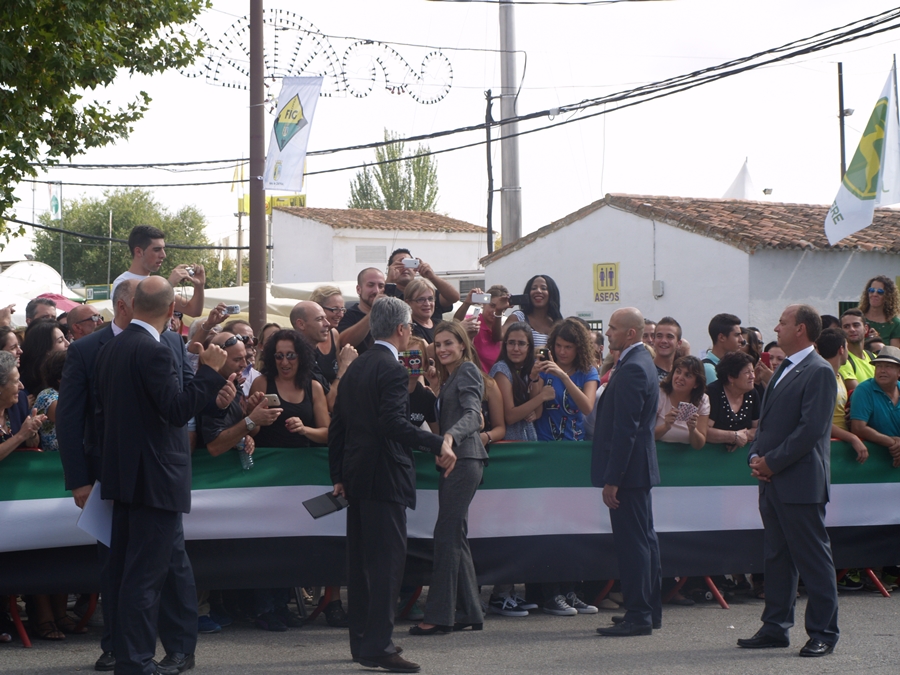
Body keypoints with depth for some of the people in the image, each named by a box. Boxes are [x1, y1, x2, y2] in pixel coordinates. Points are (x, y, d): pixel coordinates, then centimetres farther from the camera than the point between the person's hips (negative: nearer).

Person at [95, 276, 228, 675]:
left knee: (127, 567, 13)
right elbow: (178, 409, -22)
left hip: (123, 475, 10)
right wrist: (210, 371, -13)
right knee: (146, 571, -5)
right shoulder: (154, 351, -18)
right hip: (155, 478, -9)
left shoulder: (111, 348, 10)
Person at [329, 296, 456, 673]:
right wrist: (438, 444, -27)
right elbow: (394, 423, -26)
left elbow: (337, 426, 16)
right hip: (385, 477, -9)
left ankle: (362, 641, 19)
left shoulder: (356, 368, 13)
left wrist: (339, 476, 20)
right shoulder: (392, 370, -14)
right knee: (386, 560, -8)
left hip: (356, 475, 9)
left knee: (361, 560, 13)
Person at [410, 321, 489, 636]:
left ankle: (439, 615, -11)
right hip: (455, 460, 10)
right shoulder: (450, 376, 22)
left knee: (447, 534, -11)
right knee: (456, 536, 10)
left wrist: (450, 436, -41)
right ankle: (469, 612, 14)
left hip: (464, 459, -10)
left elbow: (472, 414, -24)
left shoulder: (468, 371, -8)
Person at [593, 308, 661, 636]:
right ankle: (650, 610, 22)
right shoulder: (642, 362, 14)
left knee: (632, 541, -7)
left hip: (628, 468, -11)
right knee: (644, 537, 15)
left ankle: (637, 615, -4)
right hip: (639, 467, 11)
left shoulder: (631, 369, -19)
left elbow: (625, 429, -22)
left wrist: (612, 480, -21)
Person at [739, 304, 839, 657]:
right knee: (777, 556, 13)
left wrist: (772, 462, -15)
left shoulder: (819, 372, -12)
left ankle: (823, 633, 2)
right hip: (773, 481, 9)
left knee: (813, 559, -3)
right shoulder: (784, 370, 18)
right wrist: (756, 456, 4)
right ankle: (775, 627, 19)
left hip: (800, 483, -9)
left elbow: (811, 429, -19)